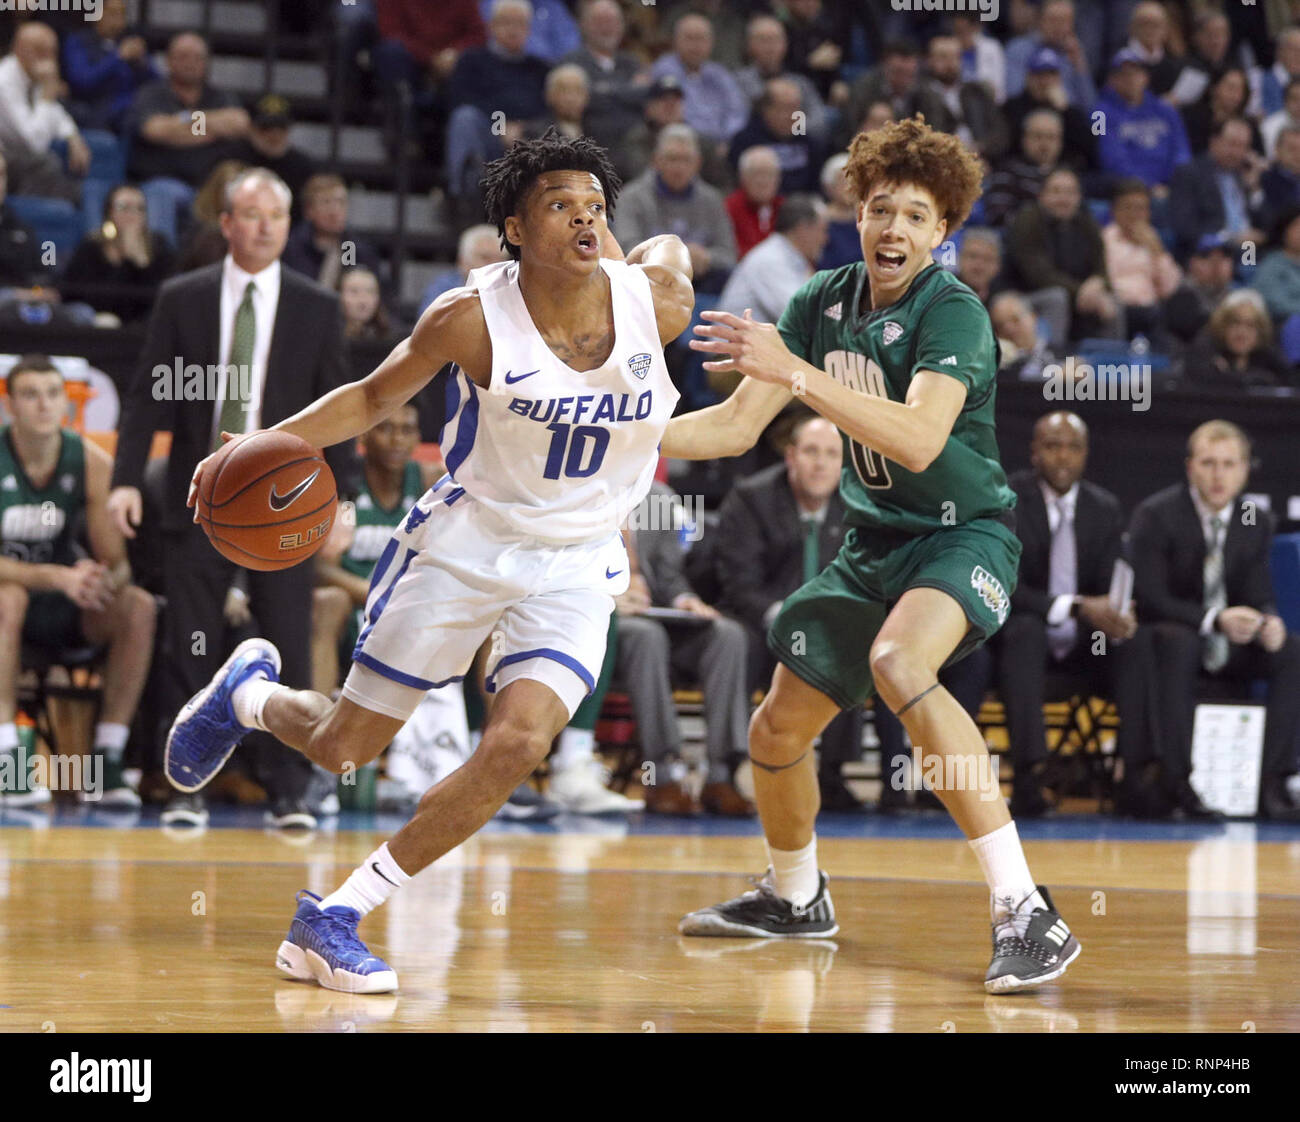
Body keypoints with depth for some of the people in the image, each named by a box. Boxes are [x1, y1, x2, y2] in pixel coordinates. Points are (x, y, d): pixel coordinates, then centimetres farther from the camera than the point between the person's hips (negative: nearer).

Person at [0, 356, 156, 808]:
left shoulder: (90, 462, -7)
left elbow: (116, 563, -7)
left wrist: (104, 580, -32)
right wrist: (58, 577, -36)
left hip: (62, 606, 4)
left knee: (138, 606, -23)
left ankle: (108, 761, -21)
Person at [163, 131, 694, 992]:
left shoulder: (657, 303, -14)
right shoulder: (473, 318, -18)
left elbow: (667, 247, 11)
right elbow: (375, 397, -3)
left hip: (575, 566, 1)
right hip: (464, 540, -1)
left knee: (518, 744, -21)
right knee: (342, 749, 7)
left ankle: (332, 921, -8)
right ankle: (250, 693, 45)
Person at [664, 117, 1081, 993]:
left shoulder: (952, 311, -20)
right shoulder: (824, 302, 1)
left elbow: (919, 439, -36)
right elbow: (738, 426, 6)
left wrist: (791, 370, -39)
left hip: (965, 534, -8)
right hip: (876, 544, 8)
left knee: (898, 664, -37)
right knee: (779, 730, 13)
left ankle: (1026, 912, -37)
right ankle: (795, 896, 44)